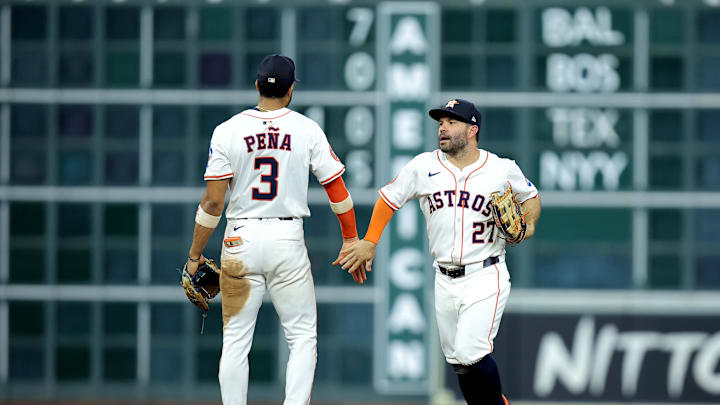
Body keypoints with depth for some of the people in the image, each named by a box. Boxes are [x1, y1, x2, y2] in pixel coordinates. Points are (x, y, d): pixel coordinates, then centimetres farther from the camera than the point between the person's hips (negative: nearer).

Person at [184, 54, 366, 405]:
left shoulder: (227, 131, -4)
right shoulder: (307, 130, -2)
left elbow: (213, 201, -6)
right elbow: (337, 191, 0)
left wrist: (195, 254, 3)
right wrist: (350, 242, 12)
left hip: (240, 241, 1)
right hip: (288, 240, -1)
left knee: (235, 340, 8)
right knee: (303, 336, 8)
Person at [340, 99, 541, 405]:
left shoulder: (503, 170, -2)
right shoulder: (424, 167, 4)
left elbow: (530, 196, 15)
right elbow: (390, 198, 15)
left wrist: (528, 224, -5)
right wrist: (369, 242, 9)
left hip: (485, 278, -4)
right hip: (445, 282, 4)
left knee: (470, 352, -19)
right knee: (456, 359, 7)